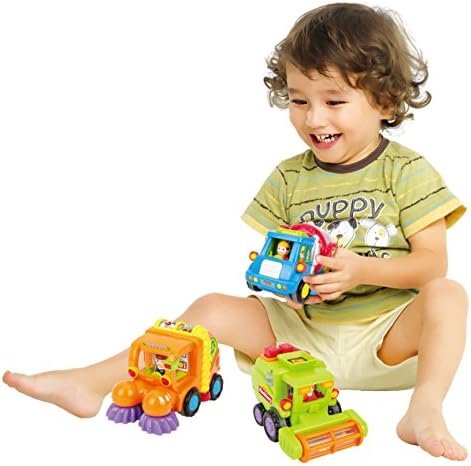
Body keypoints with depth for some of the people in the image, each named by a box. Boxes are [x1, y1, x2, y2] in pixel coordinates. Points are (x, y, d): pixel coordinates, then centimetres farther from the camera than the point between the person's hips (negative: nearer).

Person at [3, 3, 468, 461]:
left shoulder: (407, 171, -5)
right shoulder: (288, 178, 3)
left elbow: (433, 263, -8)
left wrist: (361, 270, -25)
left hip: (388, 335, -1)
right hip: (304, 329, 2)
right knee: (214, 308, -13)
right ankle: (91, 383, -11)